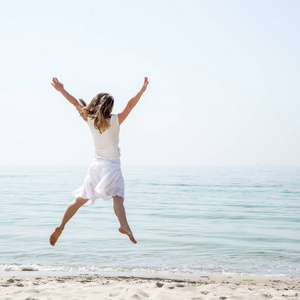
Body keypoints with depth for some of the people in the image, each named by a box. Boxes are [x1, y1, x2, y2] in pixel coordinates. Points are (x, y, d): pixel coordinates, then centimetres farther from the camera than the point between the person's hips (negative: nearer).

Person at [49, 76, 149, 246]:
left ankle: (61, 226, 5)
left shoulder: (90, 120, 5)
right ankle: (124, 226, -44)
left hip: (96, 165, 5)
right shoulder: (114, 121, -8)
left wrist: (61, 90, 23)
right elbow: (130, 105, -18)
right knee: (117, 197, -22)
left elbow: (77, 103, 14)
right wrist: (142, 90, -22)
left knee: (80, 199, 13)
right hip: (112, 165, -5)